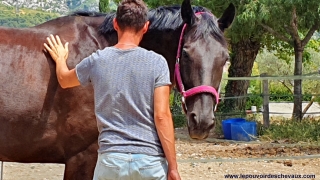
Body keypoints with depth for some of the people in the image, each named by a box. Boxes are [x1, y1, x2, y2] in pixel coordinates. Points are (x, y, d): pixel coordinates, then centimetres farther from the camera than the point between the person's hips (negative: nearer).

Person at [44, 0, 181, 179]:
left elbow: (64, 80, 22)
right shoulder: (157, 62, -6)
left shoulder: (97, 61, 2)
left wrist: (60, 58, 44)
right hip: (150, 161, -2)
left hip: (111, 159, 2)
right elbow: (161, 116, -10)